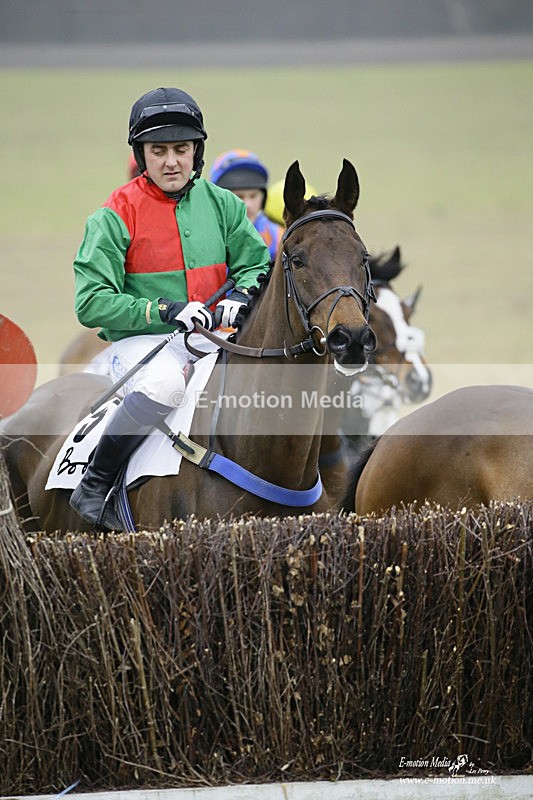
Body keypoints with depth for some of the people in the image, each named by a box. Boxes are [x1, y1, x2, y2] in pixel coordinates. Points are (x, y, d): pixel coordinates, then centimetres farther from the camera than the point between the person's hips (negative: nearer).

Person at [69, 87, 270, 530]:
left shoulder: (221, 205, 8)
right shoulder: (116, 217, -5)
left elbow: (256, 265, 12)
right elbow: (92, 302, -10)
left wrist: (240, 298, -13)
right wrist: (165, 310, -20)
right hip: (141, 340, -4)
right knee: (164, 382, -38)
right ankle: (93, 487, -22)